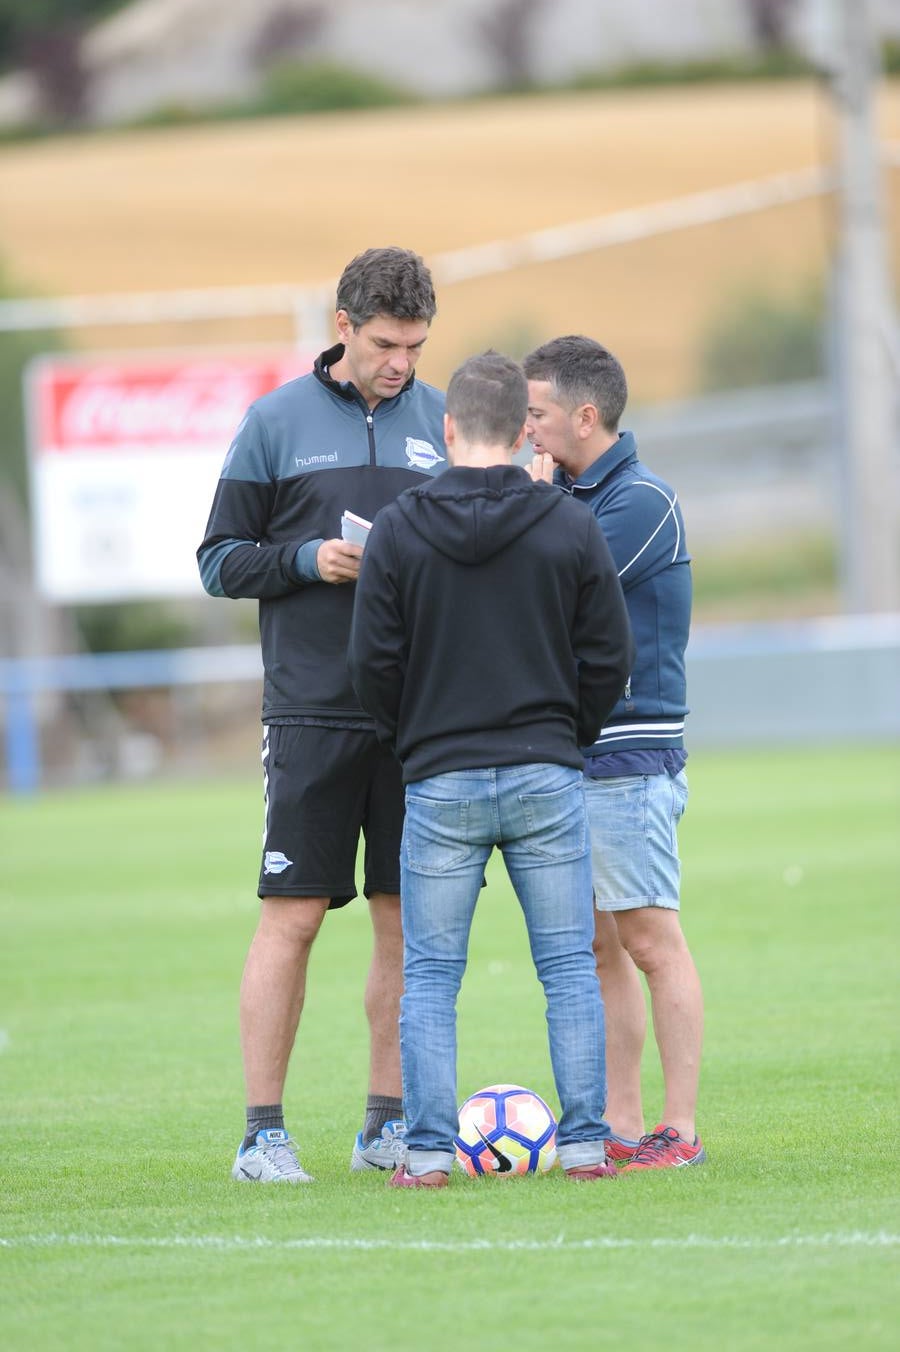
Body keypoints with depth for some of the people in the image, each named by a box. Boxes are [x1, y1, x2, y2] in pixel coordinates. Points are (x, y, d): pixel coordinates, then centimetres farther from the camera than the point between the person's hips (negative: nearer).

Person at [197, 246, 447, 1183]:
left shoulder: (444, 422, 10)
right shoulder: (276, 422, 2)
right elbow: (220, 561, 4)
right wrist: (307, 560, -13)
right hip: (311, 711, -3)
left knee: (409, 918, 4)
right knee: (292, 915, -5)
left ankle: (387, 1127, 12)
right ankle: (263, 1132, 0)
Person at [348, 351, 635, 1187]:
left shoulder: (397, 531, -4)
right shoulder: (571, 528, -1)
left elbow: (373, 663, -4)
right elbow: (608, 657, 1)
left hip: (439, 782, -1)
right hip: (548, 781, 1)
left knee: (429, 976, 5)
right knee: (569, 969, 7)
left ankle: (428, 1149, -1)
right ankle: (584, 1143, 3)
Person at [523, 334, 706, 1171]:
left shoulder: (641, 500, -11)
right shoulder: (570, 493, 15)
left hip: (627, 758, -9)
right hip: (568, 756, 9)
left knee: (650, 940, -7)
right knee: (595, 947, 9)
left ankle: (679, 1130, -5)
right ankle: (620, 1129, 12)